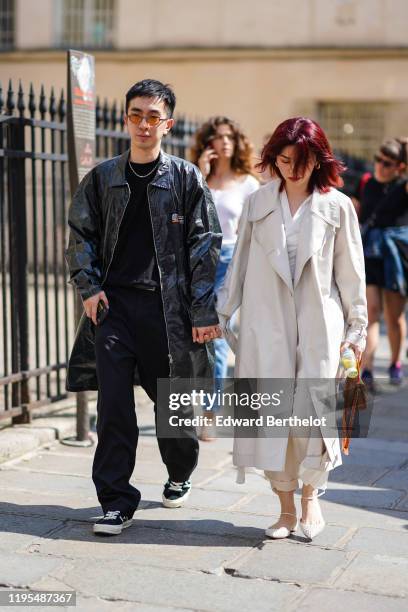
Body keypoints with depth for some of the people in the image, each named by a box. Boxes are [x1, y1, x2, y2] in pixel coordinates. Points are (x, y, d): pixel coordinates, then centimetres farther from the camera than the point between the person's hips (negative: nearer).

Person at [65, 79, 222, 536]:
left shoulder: (186, 178, 2)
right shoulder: (103, 178, 8)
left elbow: (205, 245, 0)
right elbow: (81, 236, 14)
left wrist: (205, 311, -6)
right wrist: (89, 288, -1)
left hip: (167, 305, -1)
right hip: (114, 303, 1)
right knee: (113, 403, -5)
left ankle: (180, 476, 37)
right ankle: (116, 501, 3)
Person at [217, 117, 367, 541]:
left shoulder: (337, 207, 3)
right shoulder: (257, 203, 8)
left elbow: (350, 271, 6)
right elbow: (239, 263, 13)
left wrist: (356, 327, 6)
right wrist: (222, 313, 12)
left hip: (319, 326, -2)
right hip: (267, 325, 2)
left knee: (311, 413, -6)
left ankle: (311, 494, 21)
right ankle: (286, 509, 14)